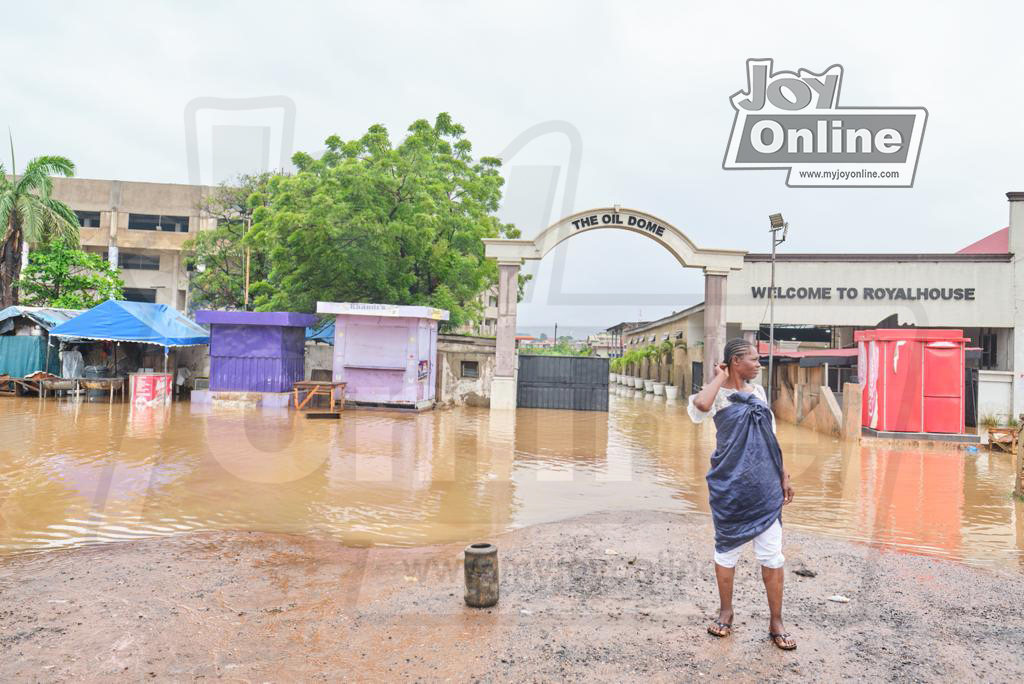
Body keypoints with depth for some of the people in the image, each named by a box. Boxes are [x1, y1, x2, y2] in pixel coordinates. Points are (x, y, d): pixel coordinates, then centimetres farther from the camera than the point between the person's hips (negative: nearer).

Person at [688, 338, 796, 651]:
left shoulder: (758, 391, 10)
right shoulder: (719, 394, -7)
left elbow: (770, 437, 15)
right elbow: (700, 404, -33)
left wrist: (783, 475, 13)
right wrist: (719, 378, -16)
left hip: (765, 486, 5)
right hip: (731, 486, -4)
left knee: (772, 554, 7)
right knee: (727, 549, 10)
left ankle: (776, 622, 20)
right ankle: (726, 612, 28)